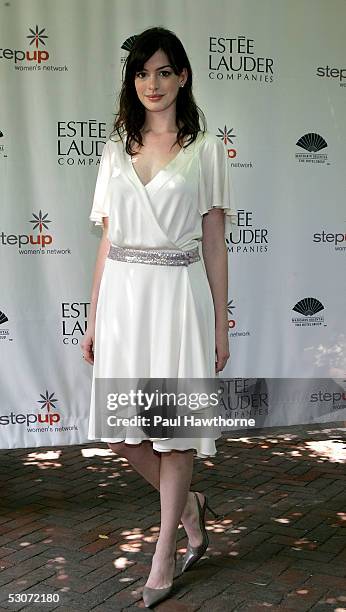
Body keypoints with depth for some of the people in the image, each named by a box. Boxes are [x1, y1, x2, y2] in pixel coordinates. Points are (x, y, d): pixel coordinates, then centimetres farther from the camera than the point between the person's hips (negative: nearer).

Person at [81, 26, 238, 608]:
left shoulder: (205, 148, 2)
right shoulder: (116, 148, 11)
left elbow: (214, 243, 1)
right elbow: (107, 241, 11)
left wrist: (220, 325, 0)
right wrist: (93, 319, 9)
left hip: (179, 293, -4)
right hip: (122, 295, 4)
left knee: (176, 427, 3)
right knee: (120, 430, 5)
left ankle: (164, 555, 20)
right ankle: (189, 504, 32)